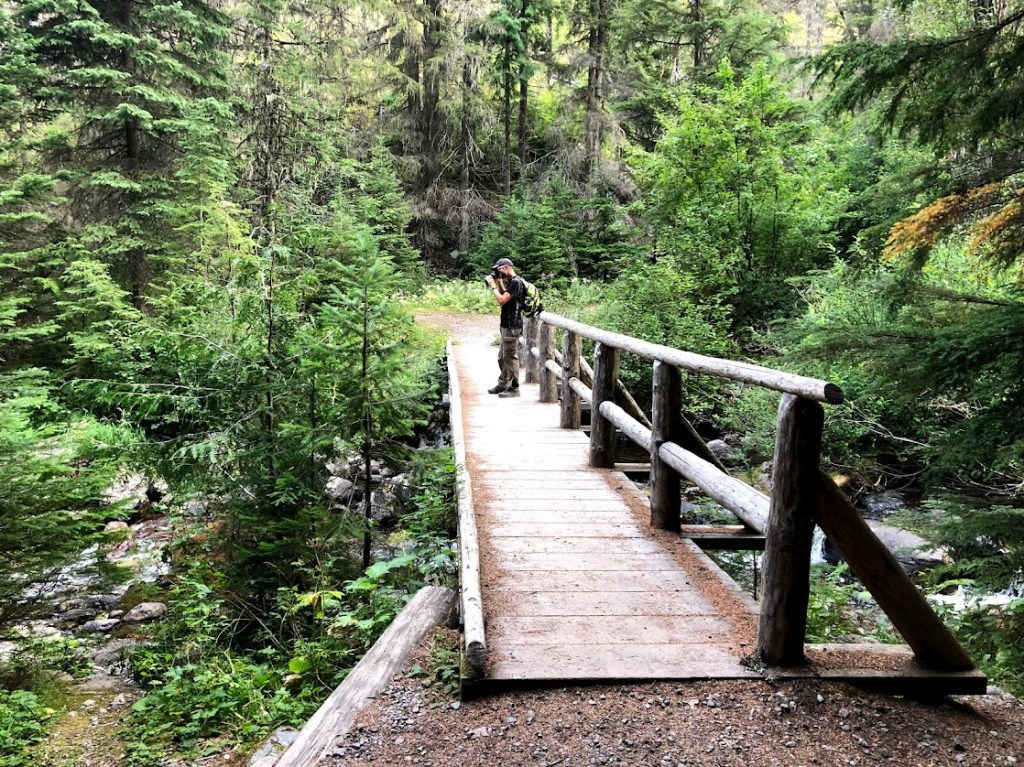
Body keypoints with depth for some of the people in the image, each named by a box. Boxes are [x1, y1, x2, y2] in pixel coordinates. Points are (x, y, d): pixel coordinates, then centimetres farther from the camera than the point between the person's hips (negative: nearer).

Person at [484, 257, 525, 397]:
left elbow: (502, 300, -22)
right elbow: (504, 297, 22)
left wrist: (493, 285, -12)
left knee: (510, 357, -5)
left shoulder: (516, 282, -16)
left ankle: (514, 389, 1)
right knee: (502, 357, 16)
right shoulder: (511, 282, 14)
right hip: (507, 326, 10)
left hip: (512, 327, -10)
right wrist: (499, 282, 11)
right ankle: (502, 385, 24)